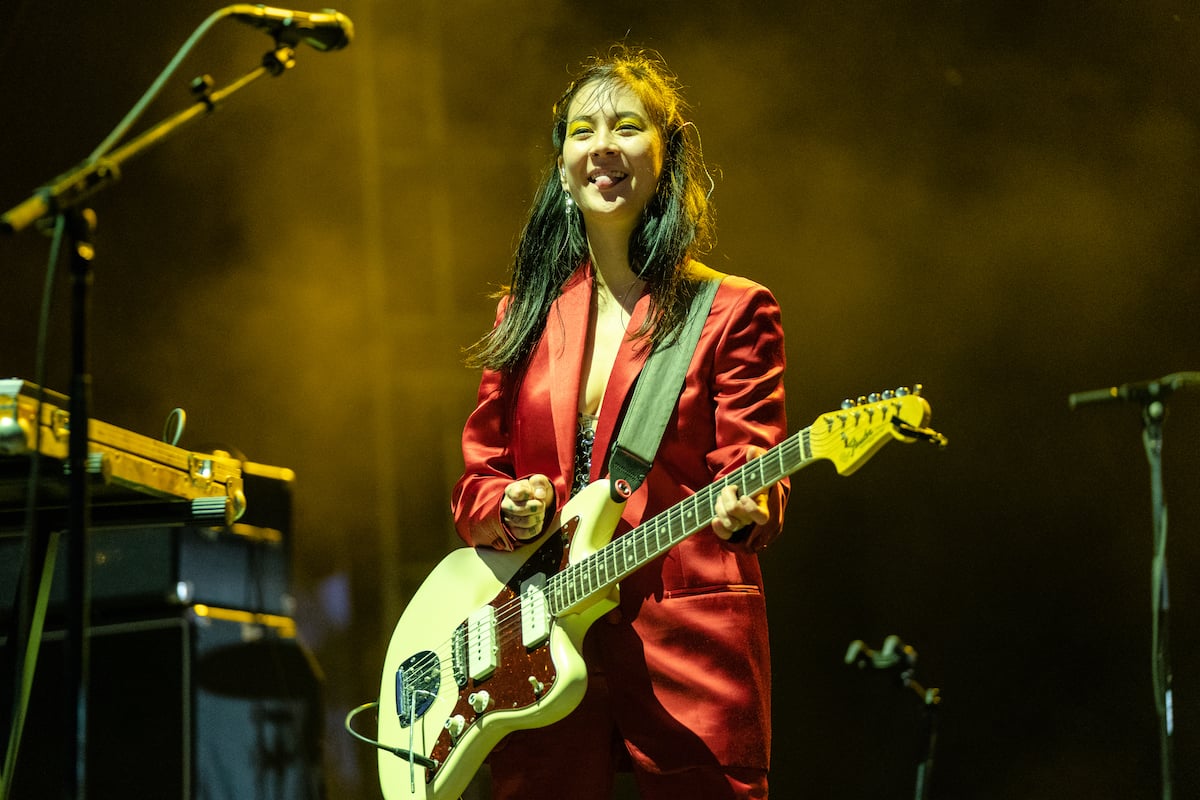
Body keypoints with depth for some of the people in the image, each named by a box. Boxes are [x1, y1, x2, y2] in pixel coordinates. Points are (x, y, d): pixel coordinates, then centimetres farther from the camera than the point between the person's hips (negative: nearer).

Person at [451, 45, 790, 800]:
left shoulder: (731, 311, 1)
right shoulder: (526, 314, 14)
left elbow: (751, 473, -6)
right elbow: (476, 478, 16)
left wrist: (746, 511, -29)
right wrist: (508, 507, -7)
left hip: (687, 651, -4)